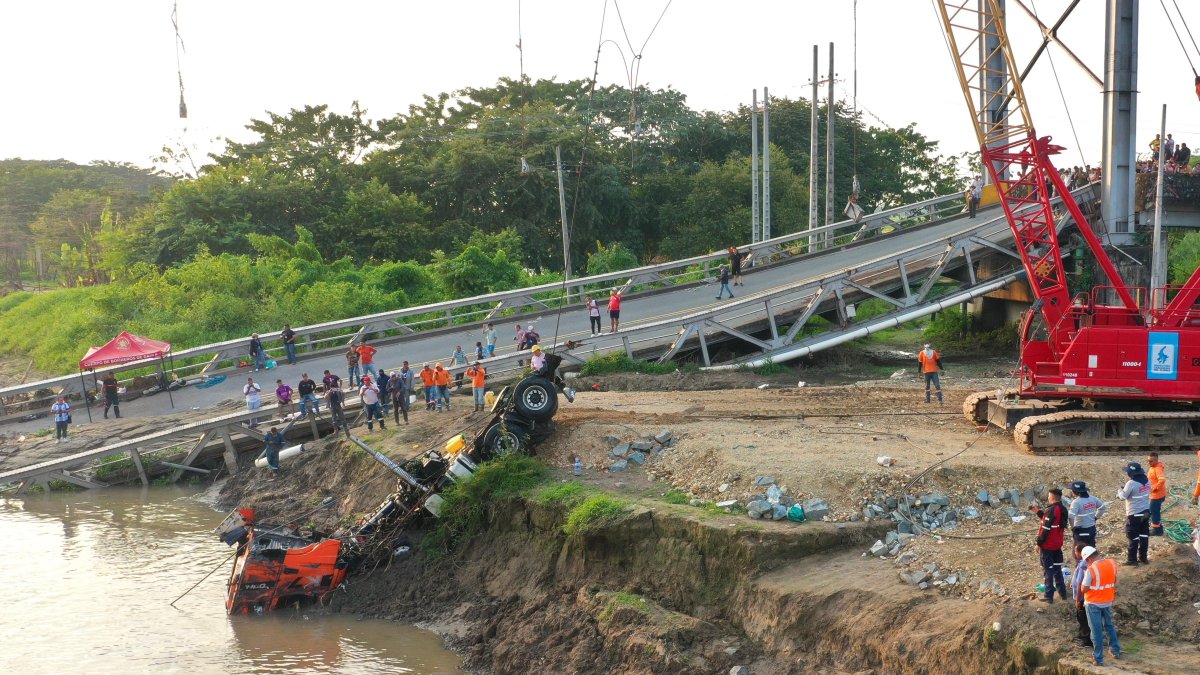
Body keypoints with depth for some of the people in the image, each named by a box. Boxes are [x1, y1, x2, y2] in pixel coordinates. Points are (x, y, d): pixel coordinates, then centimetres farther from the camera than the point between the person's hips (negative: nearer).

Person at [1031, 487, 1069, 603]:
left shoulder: (1051, 510, -22)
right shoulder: (1062, 510, 6)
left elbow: (1046, 528, -22)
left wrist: (1039, 543, -15)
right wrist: (1038, 511, 22)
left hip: (1047, 546, -8)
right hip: (1058, 545, 8)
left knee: (1048, 570, 1)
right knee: (1057, 569, 19)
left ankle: (1049, 595, 5)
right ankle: (1062, 592, 24)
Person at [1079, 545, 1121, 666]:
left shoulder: (1091, 569, -24)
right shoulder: (1112, 563, -6)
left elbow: (1084, 589, -18)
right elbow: (1114, 580, 10)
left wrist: (1085, 577, -4)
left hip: (1093, 603, -6)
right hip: (1108, 601, 6)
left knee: (1096, 631, 5)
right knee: (1109, 626, 25)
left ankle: (1098, 658, 12)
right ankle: (1116, 651, 35)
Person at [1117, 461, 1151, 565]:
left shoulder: (1131, 483, -22)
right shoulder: (1147, 481, 1)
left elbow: (1123, 496, -14)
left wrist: (1120, 491, 8)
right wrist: (1124, 493, 15)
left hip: (1134, 514, -7)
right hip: (1146, 512, 7)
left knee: (1133, 537, 1)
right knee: (1144, 535, 14)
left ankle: (1132, 559, 6)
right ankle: (1143, 557, 22)